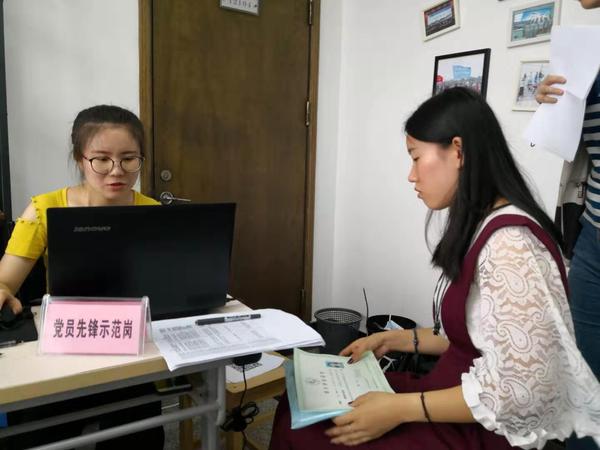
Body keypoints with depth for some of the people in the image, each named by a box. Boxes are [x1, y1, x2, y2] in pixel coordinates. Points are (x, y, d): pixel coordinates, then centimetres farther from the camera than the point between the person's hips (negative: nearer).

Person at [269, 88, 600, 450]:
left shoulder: (509, 243, -23)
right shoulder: (481, 228, 7)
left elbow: (520, 390, -25)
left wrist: (401, 409, -21)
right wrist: (394, 339, 8)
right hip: (456, 406, 8)